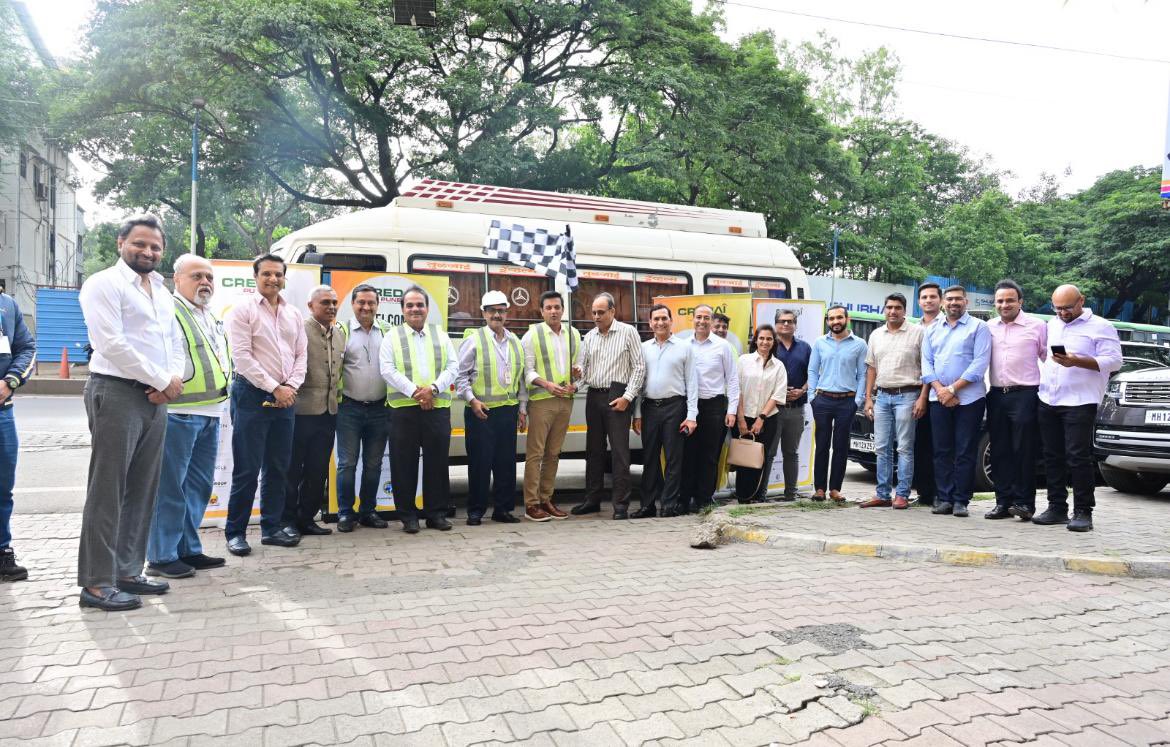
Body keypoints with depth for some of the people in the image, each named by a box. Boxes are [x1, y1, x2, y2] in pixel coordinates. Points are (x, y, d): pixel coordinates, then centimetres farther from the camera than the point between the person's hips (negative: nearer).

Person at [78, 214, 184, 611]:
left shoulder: (162, 291, 19)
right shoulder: (104, 284, -5)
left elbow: (175, 341, 19)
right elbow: (111, 344, -14)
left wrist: (175, 377, -2)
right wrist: (163, 380, -12)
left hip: (155, 398, 8)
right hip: (116, 392, -8)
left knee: (142, 490, 10)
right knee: (108, 490, -5)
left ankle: (127, 571, 19)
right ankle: (96, 583, 1)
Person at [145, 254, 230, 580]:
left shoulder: (212, 318, 20)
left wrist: (222, 390, 19)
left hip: (210, 413, 9)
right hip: (178, 411, -9)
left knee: (199, 486, 14)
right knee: (170, 487, -2)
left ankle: (189, 550, 24)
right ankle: (162, 556, 7)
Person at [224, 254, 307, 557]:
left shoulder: (294, 315, 13)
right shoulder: (244, 310, -3)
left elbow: (301, 354, 11)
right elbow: (242, 356, -11)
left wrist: (291, 386, -5)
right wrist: (274, 388, -13)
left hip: (285, 396, 5)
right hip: (252, 394, -5)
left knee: (278, 467, 9)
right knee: (247, 469, -3)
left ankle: (272, 528, 19)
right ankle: (235, 532, 7)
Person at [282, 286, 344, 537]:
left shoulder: (340, 333, 14)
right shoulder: (300, 330, -9)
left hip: (329, 411, 7)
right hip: (302, 410, -7)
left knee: (318, 470, 12)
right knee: (293, 469, 4)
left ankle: (307, 518, 22)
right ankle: (288, 520, 14)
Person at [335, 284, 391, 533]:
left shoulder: (388, 332, 7)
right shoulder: (343, 331, 1)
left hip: (379, 408, 2)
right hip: (350, 407, -2)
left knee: (373, 464, 9)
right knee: (347, 463, 1)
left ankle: (368, 511, 20)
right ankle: (345, 513, 11)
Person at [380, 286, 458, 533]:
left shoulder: (441, 335, 14)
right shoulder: (392, 336, 6)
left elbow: (452, 368, 6)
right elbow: (388, 370, -5)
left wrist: (432, 389, -11)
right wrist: (414, 391, -15)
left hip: (438, 408, 2)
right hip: (404, 409, -2)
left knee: (438, 462, 6)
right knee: (405, 464, 2)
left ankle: (437, 513, 16)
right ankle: (408, 516, 12)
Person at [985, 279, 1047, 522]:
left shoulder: (1037, 326, 1)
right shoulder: (989, 327, 13)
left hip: (1025, 395, -4)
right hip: (997, 395, 4)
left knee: (1024, 451, -3)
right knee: (1000, 452, 7)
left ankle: (1024, 502, 4)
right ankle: (1003, 502, 13)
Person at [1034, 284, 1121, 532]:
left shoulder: (1100, 327, -1)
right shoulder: (1052, 325, 19)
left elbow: (1113, 361, -9)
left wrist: (1077, 361, -20)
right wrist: (1040, 380, 11)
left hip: (1079, 403, -6)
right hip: (1048, 402, 6)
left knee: (1078, 456, -8)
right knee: (1053, 456, 8)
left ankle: (1083, 512, -1)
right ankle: (1057, 507, 16)